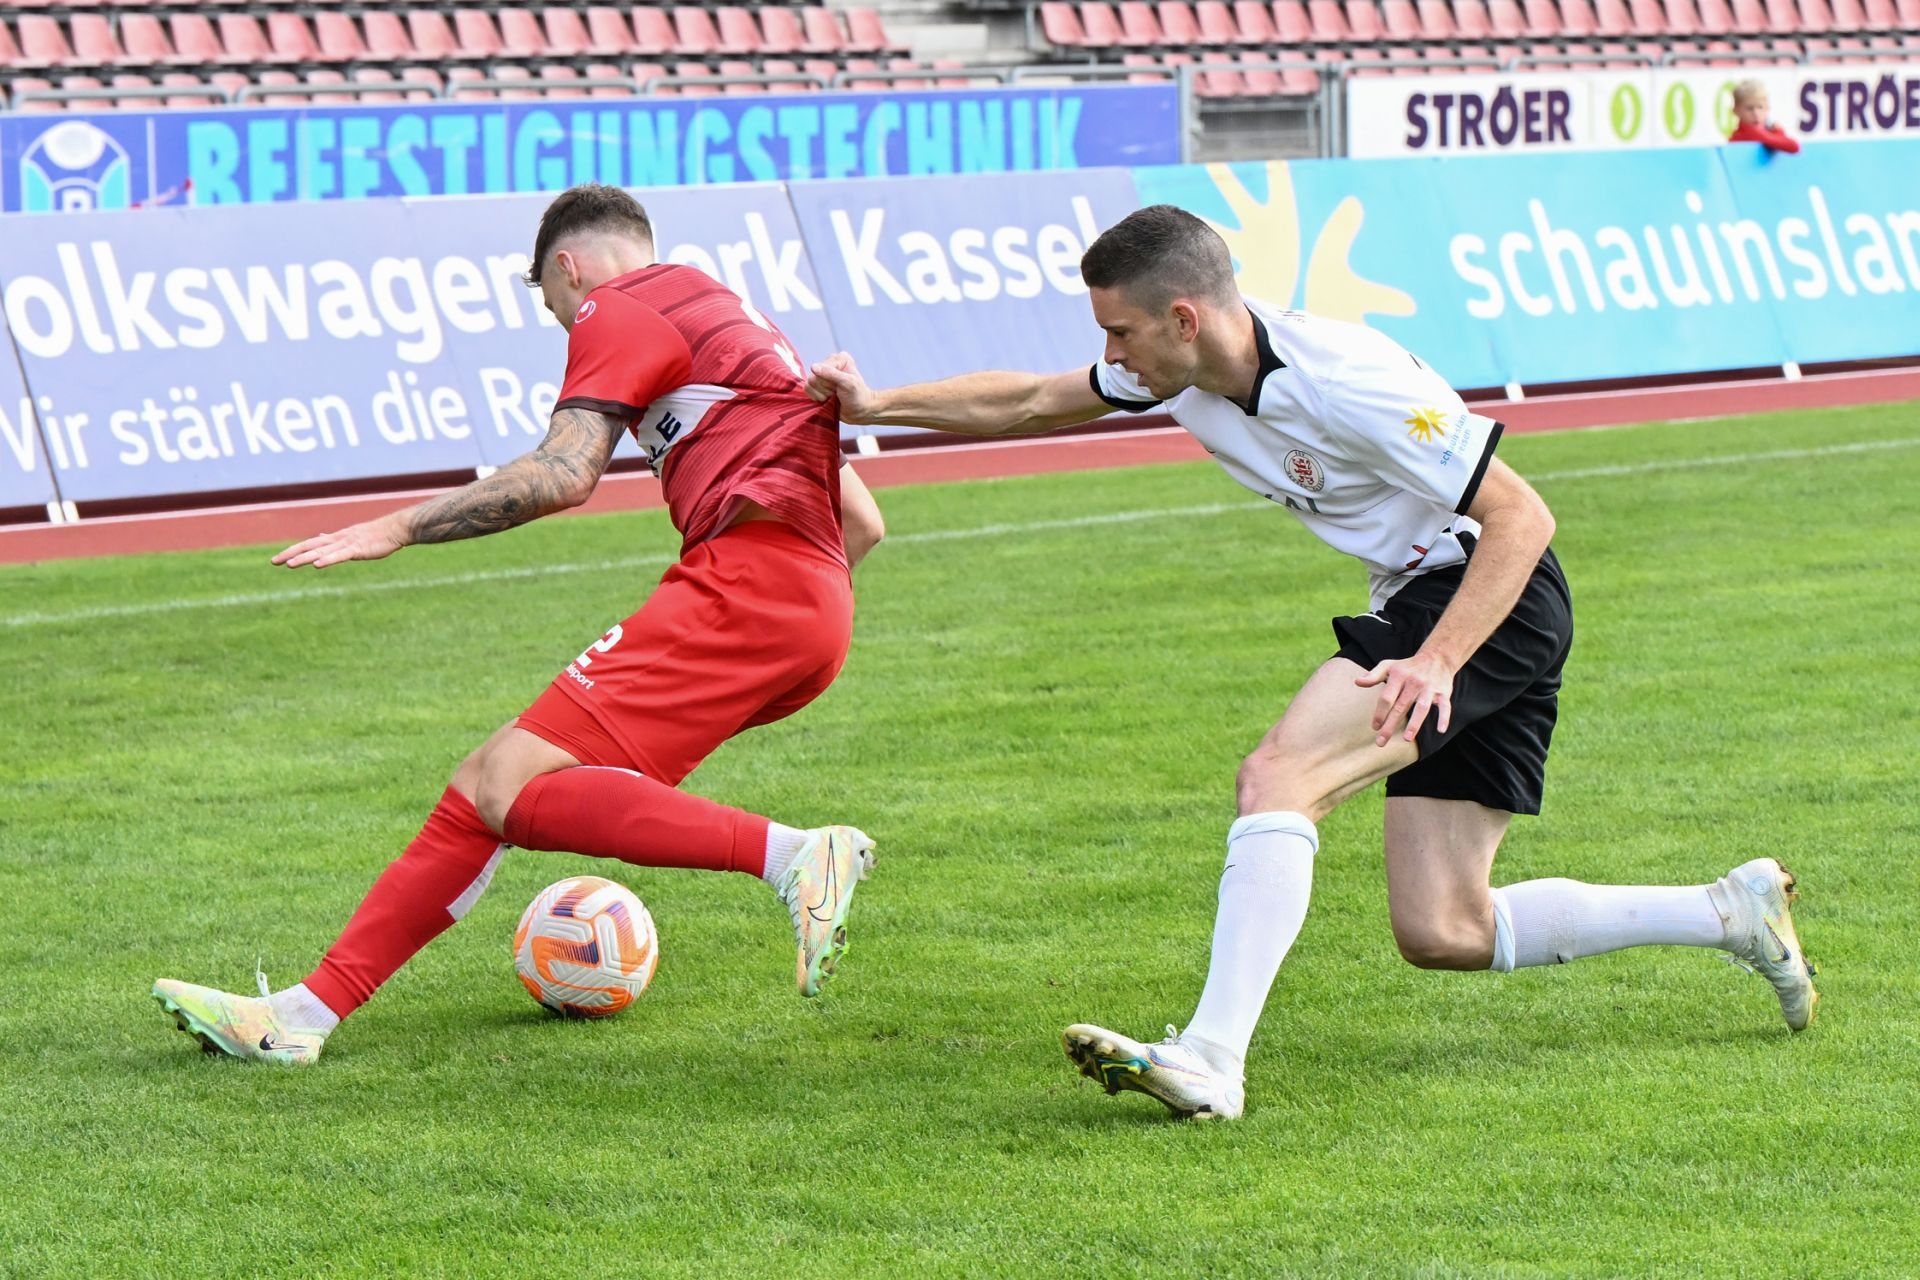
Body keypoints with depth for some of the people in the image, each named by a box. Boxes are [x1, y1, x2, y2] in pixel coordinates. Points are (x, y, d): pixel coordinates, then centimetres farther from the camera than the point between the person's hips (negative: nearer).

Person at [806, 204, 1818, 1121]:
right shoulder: (1179, 371, -2)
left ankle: (1210, 1059, -33)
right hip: (1419, 603, 9)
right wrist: (876, 407, 13)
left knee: (1277, 775, -25)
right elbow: (1032, 404, 17)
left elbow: (1522, 516, -24)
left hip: (1494, 601, -9)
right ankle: (1733, 912, 17)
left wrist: (1436, 660, -33)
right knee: (1441, 934, 5)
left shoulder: (1343, 382, -26)